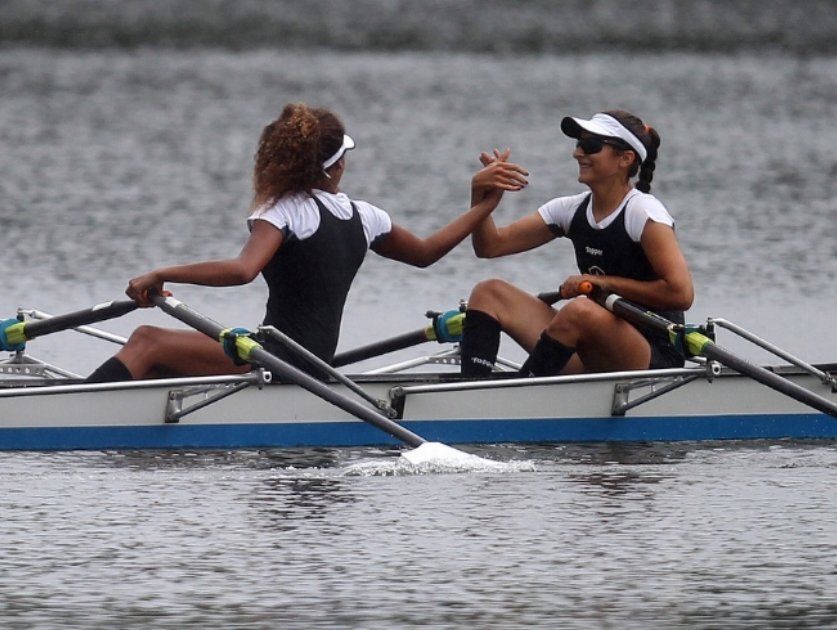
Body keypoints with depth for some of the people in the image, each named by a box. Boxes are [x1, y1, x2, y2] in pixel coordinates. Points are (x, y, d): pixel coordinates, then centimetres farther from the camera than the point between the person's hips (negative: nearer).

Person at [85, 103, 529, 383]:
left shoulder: (284, 212, -10)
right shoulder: (362, 217, 11)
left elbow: (243, 270, -26)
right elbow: (426, 252, 25)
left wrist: (163, 275, -20)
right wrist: (485, 205, 35)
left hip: (281, 361, -7)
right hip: (315, 364, 7)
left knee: (148, 344, -10)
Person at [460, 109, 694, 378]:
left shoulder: (643, 213, -11)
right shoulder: (573, 210, 9)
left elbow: (681, 293, -20)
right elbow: (490, 246, 11)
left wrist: (605, 282, -14)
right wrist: (481, 196, -7)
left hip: (655, 360, -8)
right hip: (594, 359, 8)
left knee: (581, 311, -37)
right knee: (489, 293, 0)